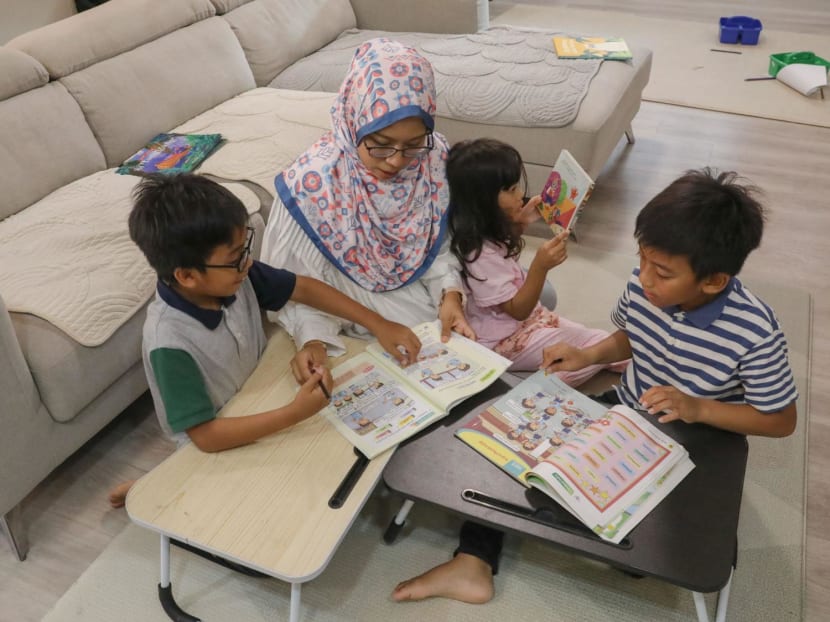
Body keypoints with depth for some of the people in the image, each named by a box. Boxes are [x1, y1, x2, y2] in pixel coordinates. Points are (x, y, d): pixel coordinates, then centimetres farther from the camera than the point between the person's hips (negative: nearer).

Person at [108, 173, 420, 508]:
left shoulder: (231, 274, -19)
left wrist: (379, 325, -12)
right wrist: (293, 414, -41)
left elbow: (306, 288, -8)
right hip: (219, 447, -6)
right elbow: (206, 435, -33)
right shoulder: (169, 343, -35)